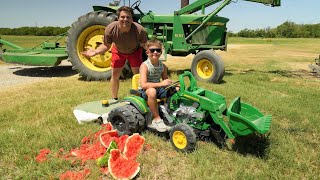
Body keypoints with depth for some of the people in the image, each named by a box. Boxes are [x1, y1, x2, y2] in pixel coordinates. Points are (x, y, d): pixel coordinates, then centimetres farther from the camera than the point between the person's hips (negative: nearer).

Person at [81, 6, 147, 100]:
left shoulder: (139, 30, -35)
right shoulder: (110, 29, -31)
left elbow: (145, 45, -17)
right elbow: (106, 46, -17)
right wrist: (95, 52, -32)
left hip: (134, 51, -1)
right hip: (118, 51, 1)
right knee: (115, 74, 1)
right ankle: (114, 99, 18)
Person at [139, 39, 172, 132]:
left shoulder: (163, 66, 2)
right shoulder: (144, 65, -16)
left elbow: (166, 81, 13)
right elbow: (143, 85, -28)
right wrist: (161, 83, -32)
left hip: (158, 89, 6)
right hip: (145, 91, -6)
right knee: (152, 91, -40)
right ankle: (157, 119, -26)